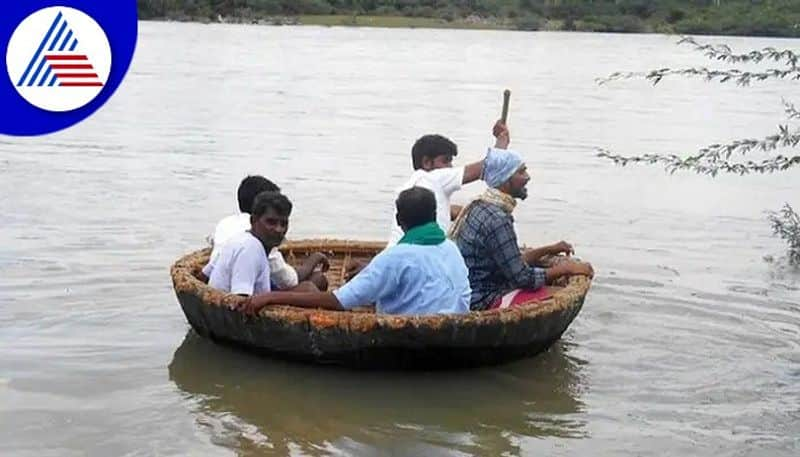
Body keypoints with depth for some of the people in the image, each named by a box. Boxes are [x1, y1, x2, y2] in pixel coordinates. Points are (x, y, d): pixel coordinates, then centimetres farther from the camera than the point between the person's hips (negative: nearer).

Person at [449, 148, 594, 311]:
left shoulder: (481, 207, 9)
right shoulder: (496, 219, -22)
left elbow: (512, 261, 18)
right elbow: (522, 278, -19)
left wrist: (550, 250, 17)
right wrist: (565, 268, -8)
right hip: (481, 302, -10)